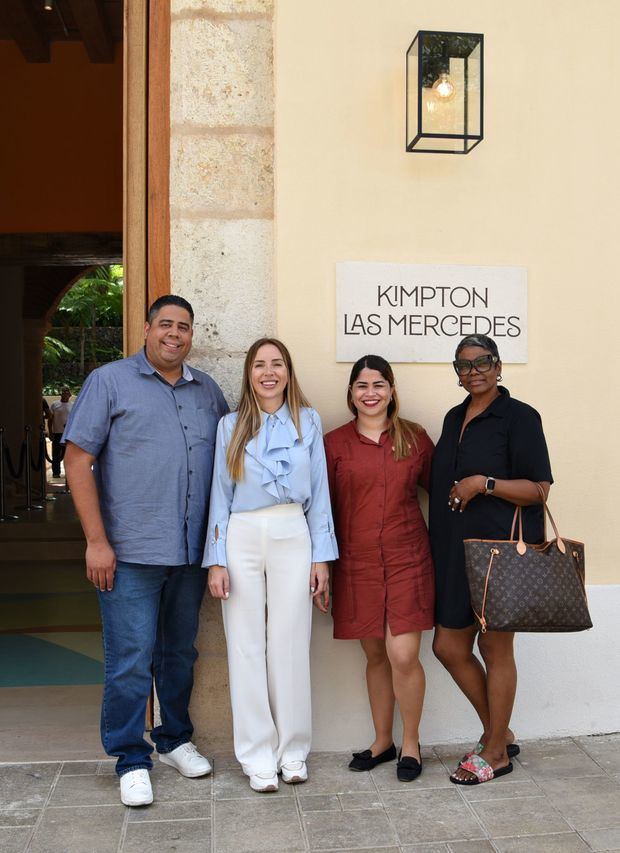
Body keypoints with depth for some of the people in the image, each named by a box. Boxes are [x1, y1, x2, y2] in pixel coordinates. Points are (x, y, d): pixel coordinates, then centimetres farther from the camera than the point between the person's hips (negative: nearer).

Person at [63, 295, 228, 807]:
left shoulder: (207, 390, 11)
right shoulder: (110, 381, -2)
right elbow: (78, 458, -6)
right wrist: (96, 541, -11)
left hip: (191, 553, 5)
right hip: (130, 553, -4)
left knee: (180, 653, 17)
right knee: (131, 661, 1)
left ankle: (175, 739, 35)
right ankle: (131, 760, 18)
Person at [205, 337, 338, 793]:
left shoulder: (308, 421, 7)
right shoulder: (231, 426, 8)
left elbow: (319, 491, 7)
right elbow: (220, 495, 7)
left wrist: (322, 557, 2)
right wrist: (217, 560, 0)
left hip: (293, 536, 0)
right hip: (242, 538, 0)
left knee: (291, 644, 3)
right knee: (247, 646, 3)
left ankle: (292, 750, 19)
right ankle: (258, 754, 15)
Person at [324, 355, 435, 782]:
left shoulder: (415, 437, 2)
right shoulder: (334, 443, 1)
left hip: (407, 559, -1)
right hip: (357, 564, 1)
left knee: (404, 656, -5)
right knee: (375, 655, 11)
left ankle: (411, 743, 18)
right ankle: (382, 741, 30)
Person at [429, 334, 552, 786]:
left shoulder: (519, 417, -8)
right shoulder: (454, 418, 14)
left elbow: (539, 488, -11)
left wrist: (484, 483, -21)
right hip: (457, 551, 8)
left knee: (496, 650, 4)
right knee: (449, 646, 10)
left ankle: (495, 752, 21)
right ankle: (500, 733, 29)